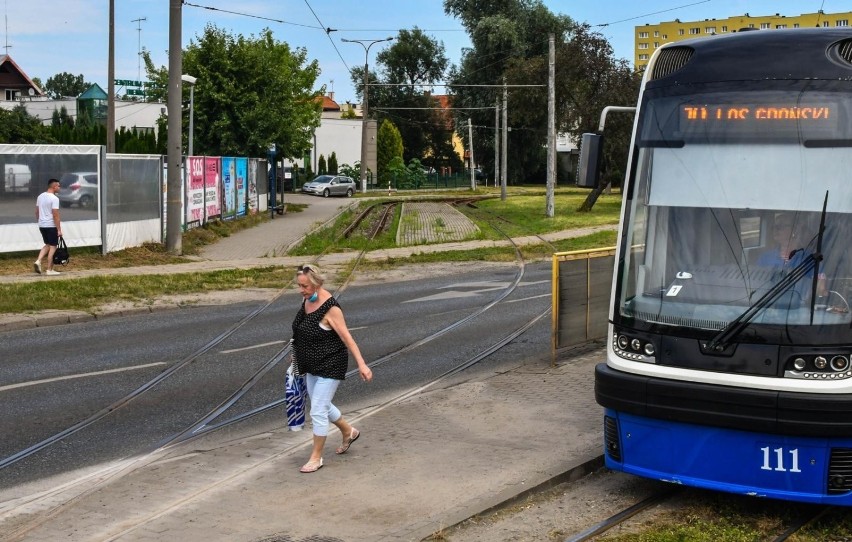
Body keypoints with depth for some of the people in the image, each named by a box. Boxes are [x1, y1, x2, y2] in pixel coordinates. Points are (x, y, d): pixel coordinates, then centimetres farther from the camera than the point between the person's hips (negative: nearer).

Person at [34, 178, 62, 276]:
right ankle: (49, 270, 2)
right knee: (52, 247, 1)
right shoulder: (54, 198, -15)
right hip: (51, 226, -8)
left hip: (42, 225, 8)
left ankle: (38, 261, 3)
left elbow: (37, 212, 14)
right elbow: (55, 215, -18)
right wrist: (59, 229, -15)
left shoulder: (40, 196, 9)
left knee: (47, 245, 21)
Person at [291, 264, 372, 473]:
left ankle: (316, 457, 8)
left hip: (330, 366, -9)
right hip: (312, 366, 9)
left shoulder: (330, 308, -23)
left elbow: (346, 337, -25)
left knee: (318, 411, -5)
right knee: (322, 406, 21)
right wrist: (297, 354, 23)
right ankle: (349, 432, 44)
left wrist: (361, 364, -29)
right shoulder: (306, 301, 1)